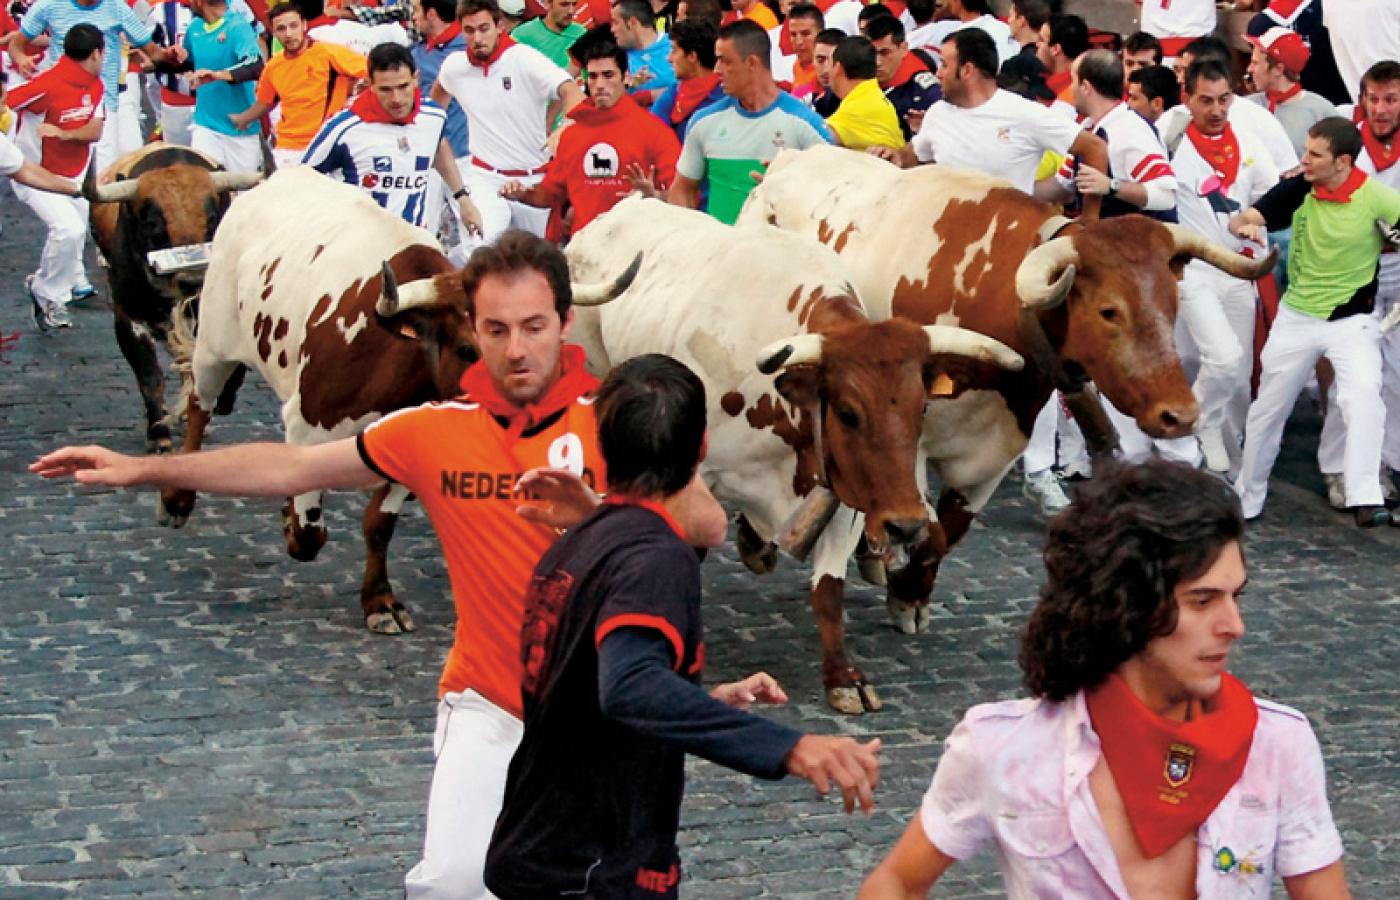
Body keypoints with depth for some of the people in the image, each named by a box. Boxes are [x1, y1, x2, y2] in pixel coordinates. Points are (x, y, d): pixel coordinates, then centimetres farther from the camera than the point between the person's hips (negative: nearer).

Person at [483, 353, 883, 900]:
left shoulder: (571, 547, 9)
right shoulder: (657, 558, -18)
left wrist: (709, 702, 28)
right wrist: (787, 746, -49)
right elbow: (629, 688, -38)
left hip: (531, 856, 9)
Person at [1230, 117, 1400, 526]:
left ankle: (1364, 500, -31)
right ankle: (1246, 499, 33)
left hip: (1351, 320, -3)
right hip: (1296, 317, 3)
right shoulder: (1297, 189, -9)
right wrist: (1245, 225, -34)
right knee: (1267, 410, 14)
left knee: (1364, 396, -28)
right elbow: (1239, 220, -12)